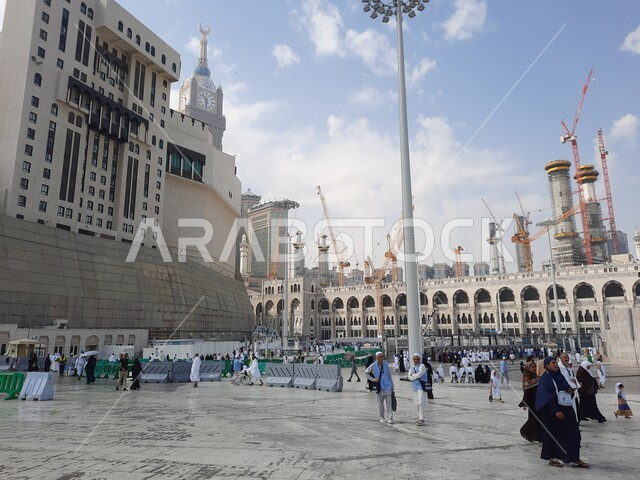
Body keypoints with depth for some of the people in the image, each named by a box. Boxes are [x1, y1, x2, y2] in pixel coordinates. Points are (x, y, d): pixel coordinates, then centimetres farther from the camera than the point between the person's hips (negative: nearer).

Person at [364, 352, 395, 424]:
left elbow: (389, 375, 6)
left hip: (387, 386, 0)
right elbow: (366, 372, 8)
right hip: (379, 387, 0)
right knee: (380, 403, 9)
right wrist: (372, 379, -5)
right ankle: (382, 418, 22)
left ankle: (390, 418, 2)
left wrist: (392, 387, 8)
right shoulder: (373, 365, -4)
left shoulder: (386, 364, -1)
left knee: (389, 403, -3)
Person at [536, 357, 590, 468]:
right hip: (552, 410, -7)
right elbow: (547, 397, -17)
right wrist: (556, 411, -23)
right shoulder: (545, 379, -12)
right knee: (553, 434, 2)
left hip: (565, 408, 7)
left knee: (573, 433, 5)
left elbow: (567, 387, 19)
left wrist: (570, 390, -5)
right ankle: (552, 458, 16)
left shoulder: (560, 376, 10)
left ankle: (575, 459, 12)